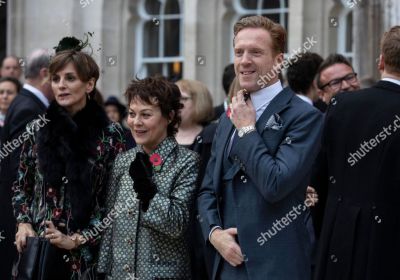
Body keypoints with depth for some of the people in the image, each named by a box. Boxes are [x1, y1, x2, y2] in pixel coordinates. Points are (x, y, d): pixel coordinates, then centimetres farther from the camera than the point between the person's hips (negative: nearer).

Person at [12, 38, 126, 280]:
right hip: (37, 248, 2)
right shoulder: (37, 130, 4)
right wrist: (24, 223, -2)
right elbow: (22, 186, 14)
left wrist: (76, 239, -11)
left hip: (86, 253, -2)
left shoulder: (110, 134, -5)